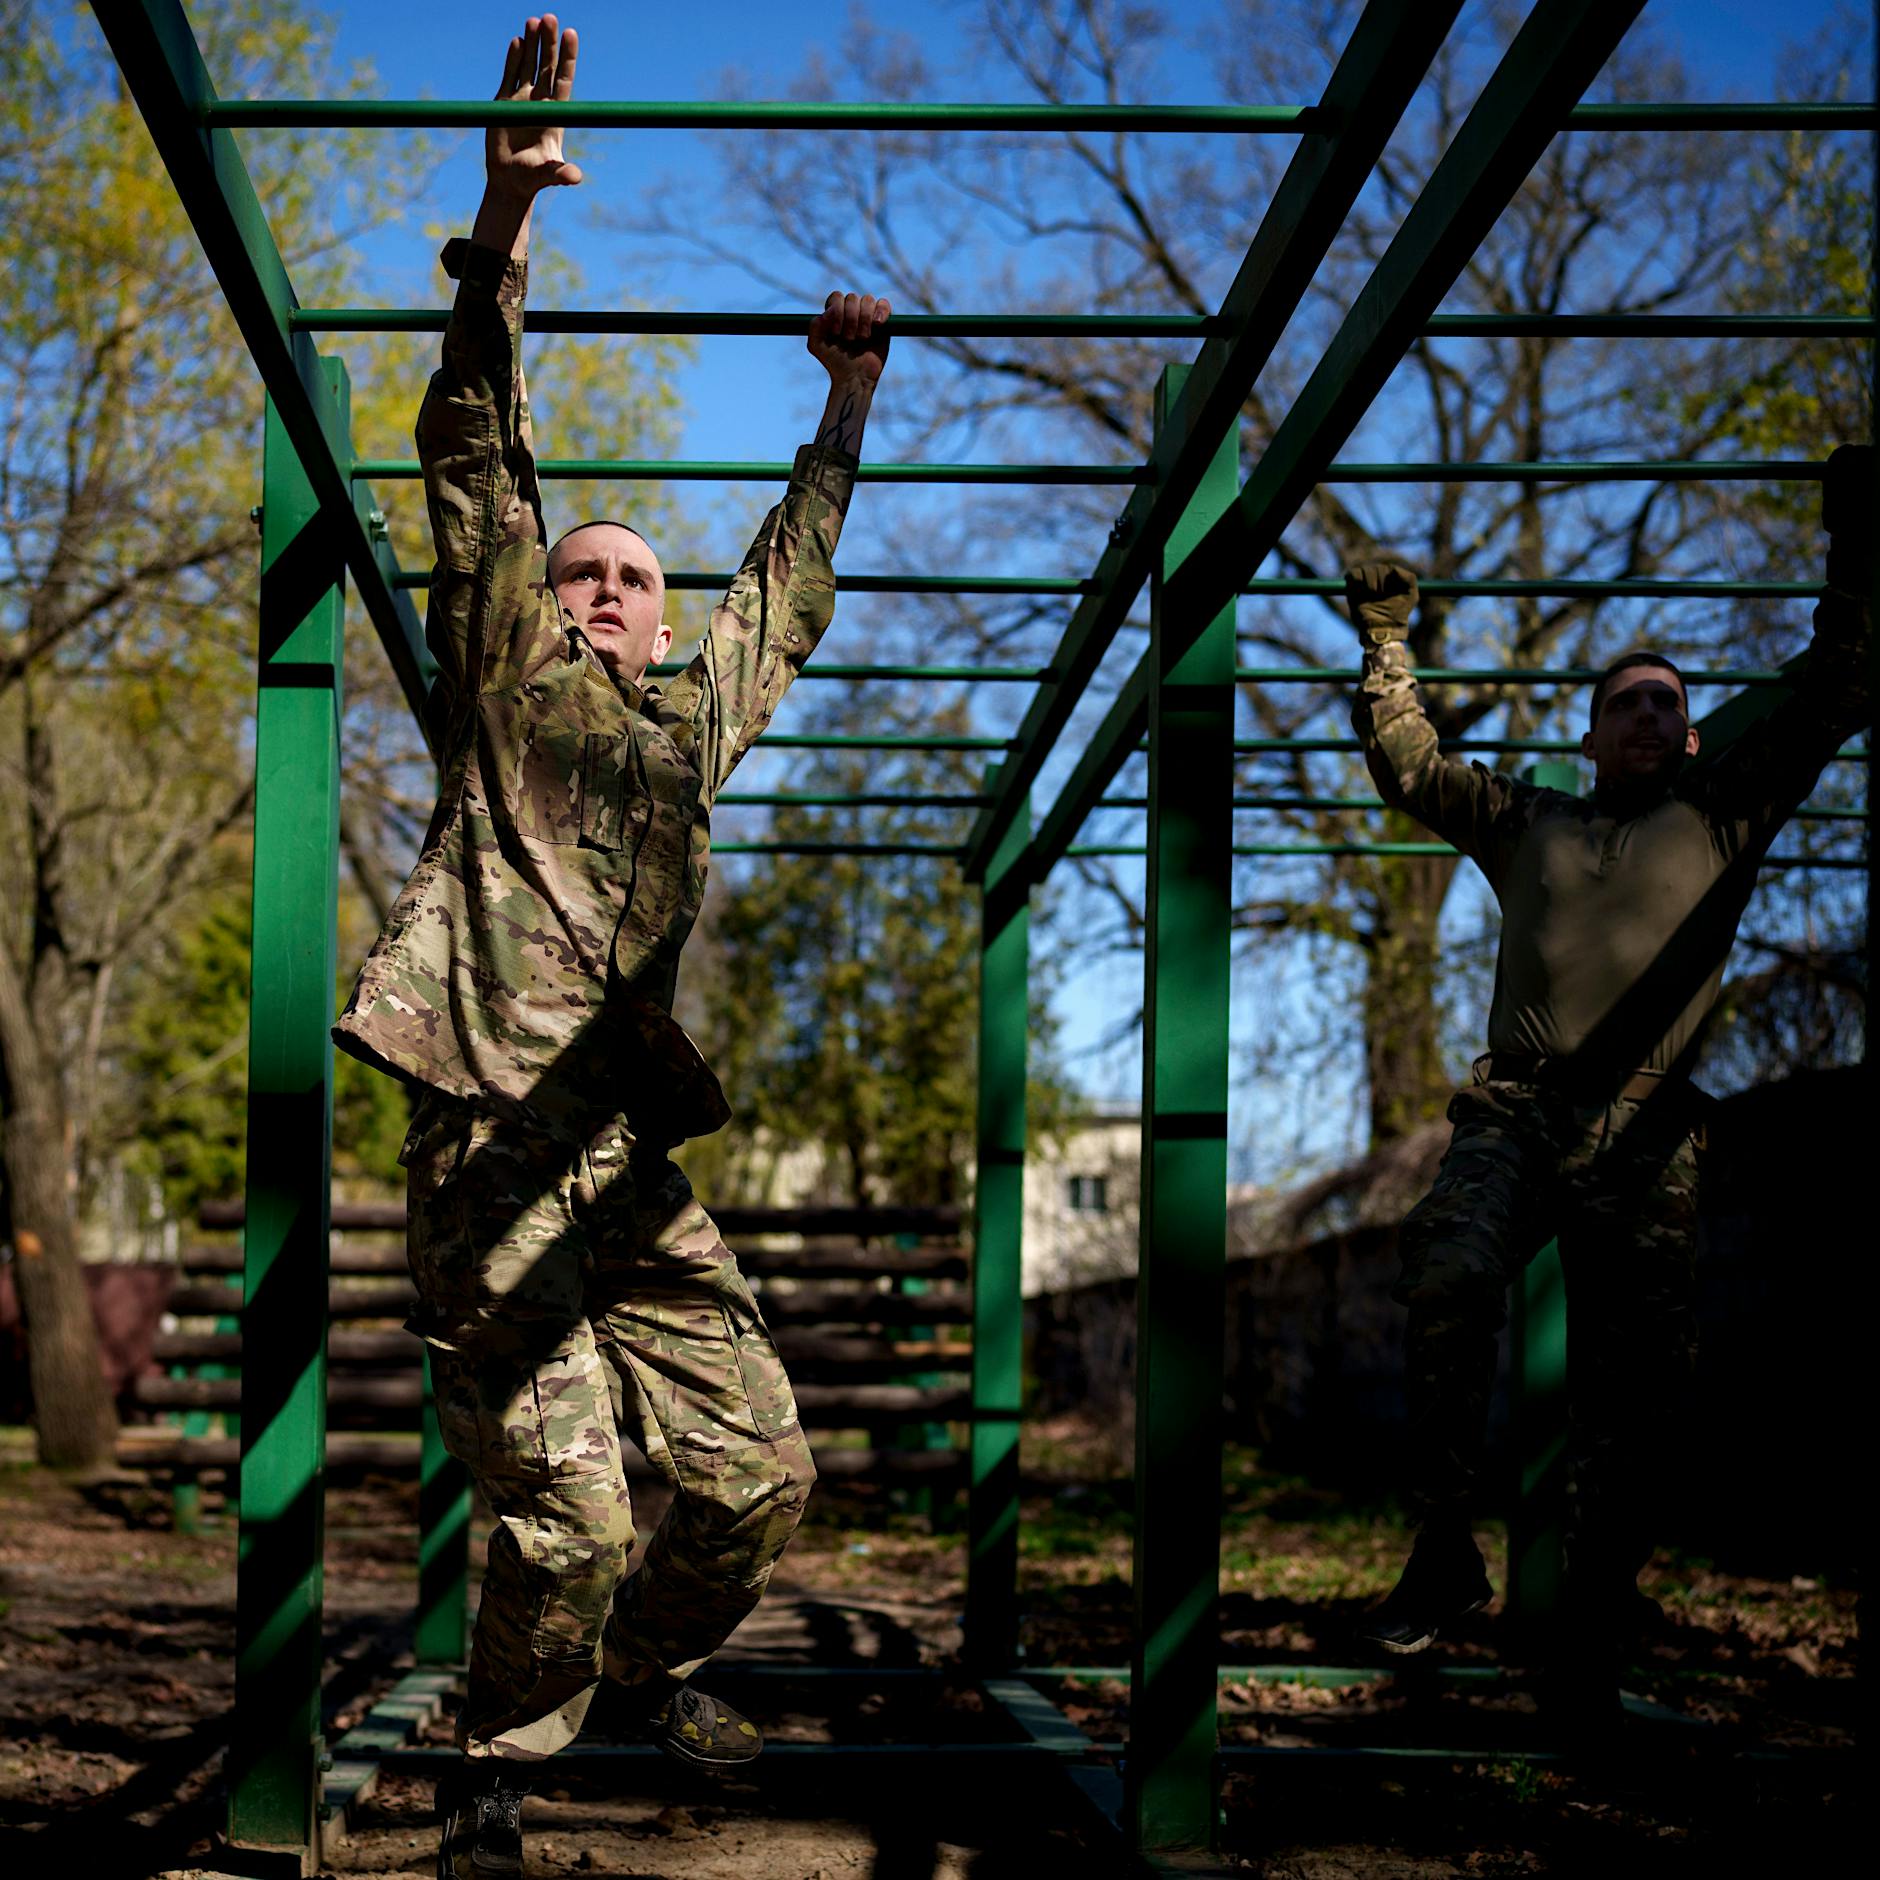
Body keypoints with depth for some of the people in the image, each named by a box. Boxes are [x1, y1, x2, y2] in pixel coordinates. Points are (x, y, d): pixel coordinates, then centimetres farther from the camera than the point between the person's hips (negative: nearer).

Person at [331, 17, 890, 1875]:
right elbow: (477, 462, 0)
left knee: (760, 1470, 3)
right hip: (493, 1158, -5)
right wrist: (504, 225, -8)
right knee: (567, 1519, -10)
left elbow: (790, 585, 36)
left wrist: (846, 405, 38)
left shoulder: (699, 714, 20)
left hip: (638, 1171, 5)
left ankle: (652, 1665, 31)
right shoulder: (505, 684, 8)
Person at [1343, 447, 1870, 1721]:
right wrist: (1389, 644, 35)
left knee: (1633, 1404, -4)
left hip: (1645, 1140, 0)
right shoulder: (1528, 823, 26)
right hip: (1517, 1113, 0)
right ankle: (1445, 1549, -23)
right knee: (1449, 1282, -31)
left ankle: (1590, 1655, 3)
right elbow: (1406, 763, 34)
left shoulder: (1724, 814, 21)